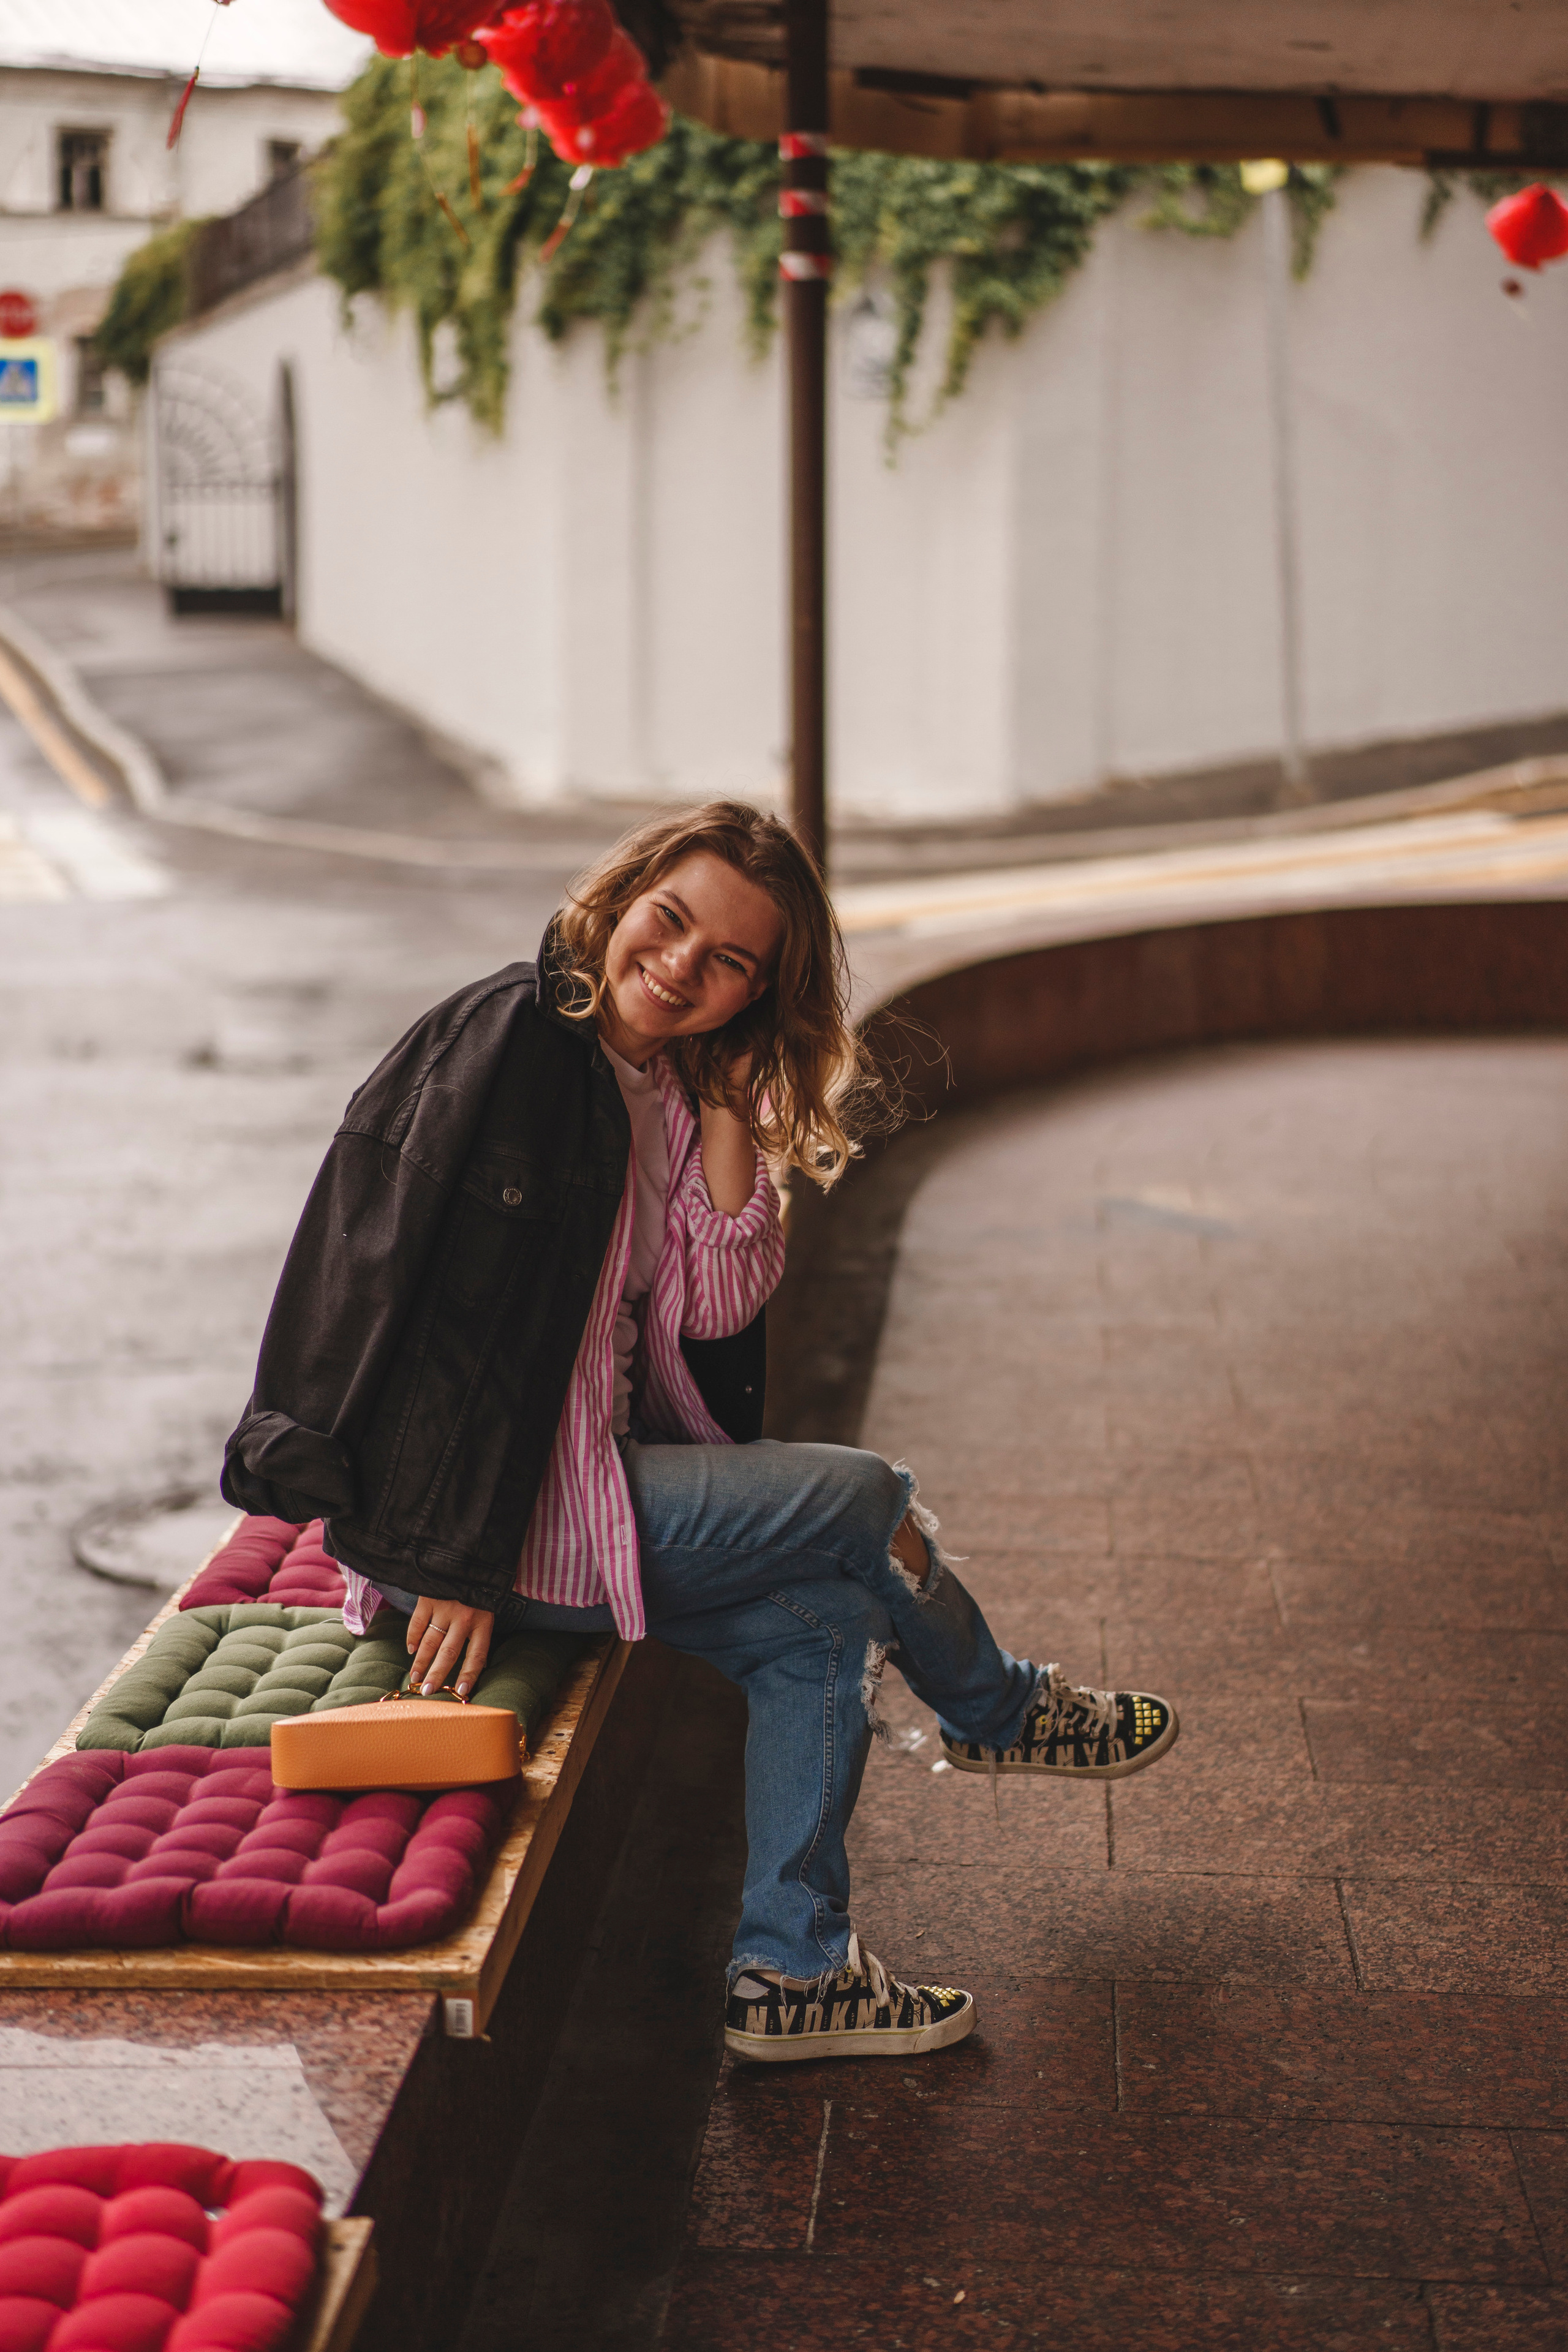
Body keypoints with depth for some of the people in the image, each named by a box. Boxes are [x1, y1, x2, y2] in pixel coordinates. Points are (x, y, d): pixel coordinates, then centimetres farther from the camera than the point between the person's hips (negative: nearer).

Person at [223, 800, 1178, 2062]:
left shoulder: (673, 1089, 11)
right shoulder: (512, 1040, -16)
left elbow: (717, 1307, 1)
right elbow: (453, 1304, -20)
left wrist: (724, 1101, -6)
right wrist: (460, 1561, -22)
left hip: (581, 1474, 9)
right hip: (458, 1515, -9)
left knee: (825, 1616, 2)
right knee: (867, 1503, -3)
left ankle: (789, 1967, 10)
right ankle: (1004, 1714, 26)